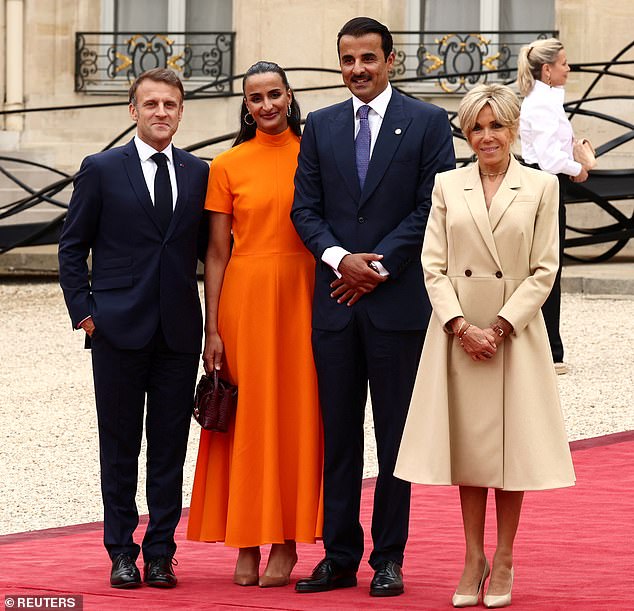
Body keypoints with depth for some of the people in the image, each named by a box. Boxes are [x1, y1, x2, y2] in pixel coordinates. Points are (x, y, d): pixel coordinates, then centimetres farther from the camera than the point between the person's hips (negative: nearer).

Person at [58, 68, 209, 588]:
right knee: (120, 446, 4)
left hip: (179, 331, 2)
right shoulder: (101, 170, 2)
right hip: (120, 330, -2)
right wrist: (84, 311, -3)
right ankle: (122, 553, 12)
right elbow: (72, 247, 5)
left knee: (171, 448, 4)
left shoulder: (199, 173, 9)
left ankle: (160, 554, 10)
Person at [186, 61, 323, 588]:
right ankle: (248, 544, 7)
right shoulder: (228, 166, 3)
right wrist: (213, 328, -2)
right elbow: (217, 253, 3)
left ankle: (287, 544, 8)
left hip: (303, 294, 1)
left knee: (296, 415, 2)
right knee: (247, 417, 2)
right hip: (244, 296, 0)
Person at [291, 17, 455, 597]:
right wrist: (340, 258, -9)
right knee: (338, 434, 5)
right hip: (336, 300, 3)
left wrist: (380, 266, -9)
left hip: (398, 300, -3)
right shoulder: (321, 126, 11)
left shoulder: (428, 123, 1)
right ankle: (339, 556, 10)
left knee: (394, 435, 2)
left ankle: (389, 559, 8)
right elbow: (306, 207, 8)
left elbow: (433, 206, -5)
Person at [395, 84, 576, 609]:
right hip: (457, 333, 1)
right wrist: (461, 326, -10)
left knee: (510, 444, 3)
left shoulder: (541, 187, 1)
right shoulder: (447, 186, 6)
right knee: (468, 442, 5)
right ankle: (474, 559, 14)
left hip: (515, 331, -1)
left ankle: (503, 563, 12)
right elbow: (434, 265, 2)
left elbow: (544, 270, -2)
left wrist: (501, 326, -11)